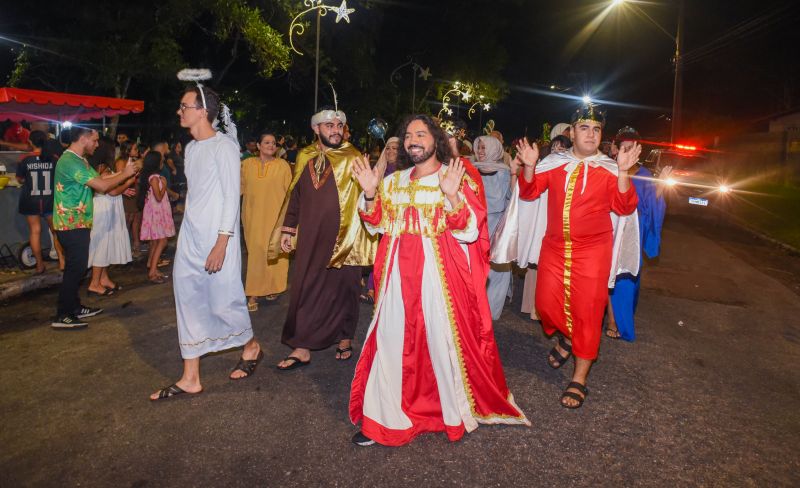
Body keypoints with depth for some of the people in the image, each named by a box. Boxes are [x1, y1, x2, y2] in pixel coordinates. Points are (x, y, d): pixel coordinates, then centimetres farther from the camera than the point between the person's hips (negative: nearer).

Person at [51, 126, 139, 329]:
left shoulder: (79, 160, 15)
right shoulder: (70, 161, -19)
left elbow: (99, 180, 14)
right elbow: (102, 186, -23)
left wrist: (123, 172, 10)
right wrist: (125, 173, -11)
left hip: (78, 223, 10)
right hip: (72, 225, -10)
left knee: (78, 267, 16)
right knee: (75, 269, -6)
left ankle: (75, 307, 26)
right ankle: (62, 316, 1)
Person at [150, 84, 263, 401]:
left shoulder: (224, 145, -10)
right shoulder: (191, 148, 14)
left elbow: (232, 197, -15)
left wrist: (221, 244, -19)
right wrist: (190, 236, 16)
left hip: (217, 239, -8)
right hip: (189, 236, 8)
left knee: (223, 302, 0)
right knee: (188, 302, 7)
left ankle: (251, 346, 29)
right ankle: (190, 379, 15)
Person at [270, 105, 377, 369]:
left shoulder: (352, 159, -2)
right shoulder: (305, 158, 8)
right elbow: (295, 196, 13)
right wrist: (287, 229, 12)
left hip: (343, 238, -3)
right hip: (310, 237, 3)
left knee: (342, 287, 8)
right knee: (305, 288, 4)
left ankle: (345, 339, 28)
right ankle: (302, 348, 14)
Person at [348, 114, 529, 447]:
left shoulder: (457, 178, 0)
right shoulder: (393, 181, 14)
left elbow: (469, 230, -9)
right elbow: (378, 225, 12)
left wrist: (452, 195, -23)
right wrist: (370, 193, -2)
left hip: (440, 273, -4)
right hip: (400, 274, 4)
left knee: (443, 338, 1)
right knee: (392, 340, 4)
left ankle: (455, 412, 23)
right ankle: (387, 417, 17)